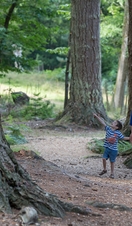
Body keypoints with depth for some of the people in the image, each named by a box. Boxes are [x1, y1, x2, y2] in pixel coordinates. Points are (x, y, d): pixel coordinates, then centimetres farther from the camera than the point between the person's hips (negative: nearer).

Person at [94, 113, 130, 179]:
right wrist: (96, 116, 1)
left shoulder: (118, 133, -10)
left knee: (112, 161, 6)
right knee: (104, 158, -7)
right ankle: (104, 170, 18)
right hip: (107, 148, 3)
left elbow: (123, 138, -2)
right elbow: (103, 122, -1)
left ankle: (112, 173, 20)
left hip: (113, 150, -3)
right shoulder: (108, 129, -1)